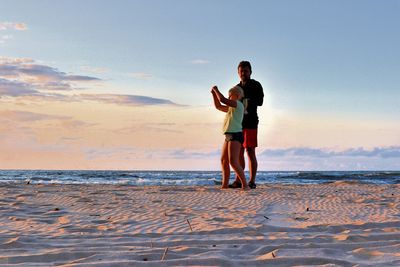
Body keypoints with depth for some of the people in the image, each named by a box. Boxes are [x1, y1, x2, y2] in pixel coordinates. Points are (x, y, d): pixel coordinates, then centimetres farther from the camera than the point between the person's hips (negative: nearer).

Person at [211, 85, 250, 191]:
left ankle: (245, 185, -18)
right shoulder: (232, 108, 21)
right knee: (224, 161, 16)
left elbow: (223, 100, -19)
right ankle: (225, 185, 24)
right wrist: (214, 94, 21)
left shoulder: (238, 104, -7)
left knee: (233, 162, -18)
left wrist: (216, 90, -5)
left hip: (235, 135, -10)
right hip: (229, 136, 10)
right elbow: (218, 106, 30)